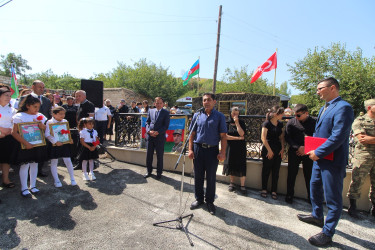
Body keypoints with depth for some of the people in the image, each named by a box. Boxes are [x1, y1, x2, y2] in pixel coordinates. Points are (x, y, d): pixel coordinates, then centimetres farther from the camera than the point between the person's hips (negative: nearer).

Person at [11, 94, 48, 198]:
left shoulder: (40, 116, 8)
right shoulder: (19, 116, -7)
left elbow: (46, 130, 13)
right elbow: (14, 132, -12)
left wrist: (42, 126, -10)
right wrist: (25, 143, -21)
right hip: (25, 145, -4)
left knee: (34, 164, 11)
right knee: (25, 165, -2)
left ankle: (33, 186, 23)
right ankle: (24, 188, 11)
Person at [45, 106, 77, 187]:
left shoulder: (65, 121, 6)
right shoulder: (49, 122, -6)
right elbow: (47, 135, -13)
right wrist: (55, 142, -22)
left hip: (64, 144, 3)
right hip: (54, 145, -2)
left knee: (68, 161, 3)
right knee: (54, 162, 8)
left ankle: (72, 179, 15)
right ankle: (56, 181, 21)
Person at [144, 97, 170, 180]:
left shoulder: (166, 113, 1)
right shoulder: (150, 111, 11)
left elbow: (166, 125, -6)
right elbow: (147, 122, 9)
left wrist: (157, 132, -16)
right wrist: (149, 131, -9)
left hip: (160, 136, -3)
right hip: (149, 136, 3)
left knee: (160, 156, 6)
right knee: (149, 155, 12)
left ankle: (159, 173, 22)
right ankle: (149, 171, 29)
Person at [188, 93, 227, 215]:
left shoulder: (219, 116, 0)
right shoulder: (197, 115, 6)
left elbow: (223, 136, -3)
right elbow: (192, 134, 8)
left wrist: (222, 153, -10)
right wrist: (190, 149, 0)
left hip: (212, 150, -2)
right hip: (198, 149, 2)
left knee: (211, 178, 9)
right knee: (198, 176, 12)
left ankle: (210, 201, 27)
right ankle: (199, 199, 31)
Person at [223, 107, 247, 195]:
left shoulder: (241, 123, 3)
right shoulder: (227, 123, 0)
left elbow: (242, 133, -13)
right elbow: (226, 136, -9)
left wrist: (237, 123, -14)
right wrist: (238, 138, -10)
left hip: (240, 148, 0)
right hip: (230, 147, 0)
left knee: (241, 165, -1)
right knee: (231, 164, 8)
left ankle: (242, 186, 8)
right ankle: (232, 183, 24)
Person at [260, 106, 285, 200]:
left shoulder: (280, 124, 9)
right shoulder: (267, 123, -10)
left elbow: (281, 137, 14)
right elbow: (263, 138, -13)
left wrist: (282, 148, 2)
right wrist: (269, 150, -13)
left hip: (278, 150, 6)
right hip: (268, 149, -6)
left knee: (276, 171, 8)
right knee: (266, 170, 5)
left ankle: (274, 191, 19)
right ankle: (264, 189, 19)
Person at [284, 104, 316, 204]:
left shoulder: (314, 122, 0)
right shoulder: (291, 122, 1)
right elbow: (287, 138, -1)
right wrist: (298, 147, -15)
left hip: (309, 153, 0)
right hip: (294, 152, 0)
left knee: (309, 176, 7)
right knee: (292, 174, 6)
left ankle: (311, 197, 24)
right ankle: (289, 195, 19)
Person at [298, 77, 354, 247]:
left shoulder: (343, 107, -18)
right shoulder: (324, 108, 12)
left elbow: (338, 137, -25)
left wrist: (318, 153, -19)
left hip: (333, 161, -10)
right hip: (319, 157, 10)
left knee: (333, 198, 4)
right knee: (315, 188, 24)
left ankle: (327, 234, 18)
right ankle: (317, 216, 45)